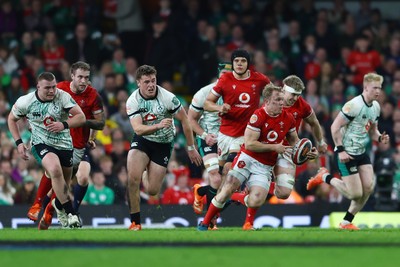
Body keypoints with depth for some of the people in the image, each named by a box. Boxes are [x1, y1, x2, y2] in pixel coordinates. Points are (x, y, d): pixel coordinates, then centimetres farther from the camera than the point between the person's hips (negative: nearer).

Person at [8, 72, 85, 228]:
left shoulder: (63, 97, -13)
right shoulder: (25, 102, -11)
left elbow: (81, 117, -15)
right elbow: (12, 119, 8)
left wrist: (64, 124, -32)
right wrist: (19, 143, -1)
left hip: (64, 144, 3)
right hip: (41, 144, -3)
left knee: (64, 182, 12)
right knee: (55, 170, -31)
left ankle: (59, 204, 49)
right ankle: (71, 214, -24)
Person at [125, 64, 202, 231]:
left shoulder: (167, 98, -20)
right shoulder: (132, 101, -15)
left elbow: (185, 120, -8)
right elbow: (138, 129, -25)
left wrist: (191, 148, -4)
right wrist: (158, 125, -43)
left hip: (163, 144, 0)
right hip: (142, 141, 1)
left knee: (152, 191, -2)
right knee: (133, 178, -23)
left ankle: (146, 176, 38)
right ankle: (135, 222, -9)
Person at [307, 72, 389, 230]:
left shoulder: (376, 107, 8)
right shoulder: (354, 105, -20)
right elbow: (335, 127, -17)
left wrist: (380, 138, -3)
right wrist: (340, 150, -20)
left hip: (361, 152, 8)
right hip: (347, 154, -8)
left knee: (369, 187, -4)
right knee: (356, 194, -8)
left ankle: (347, 222, 12)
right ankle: (325, 178, 16)